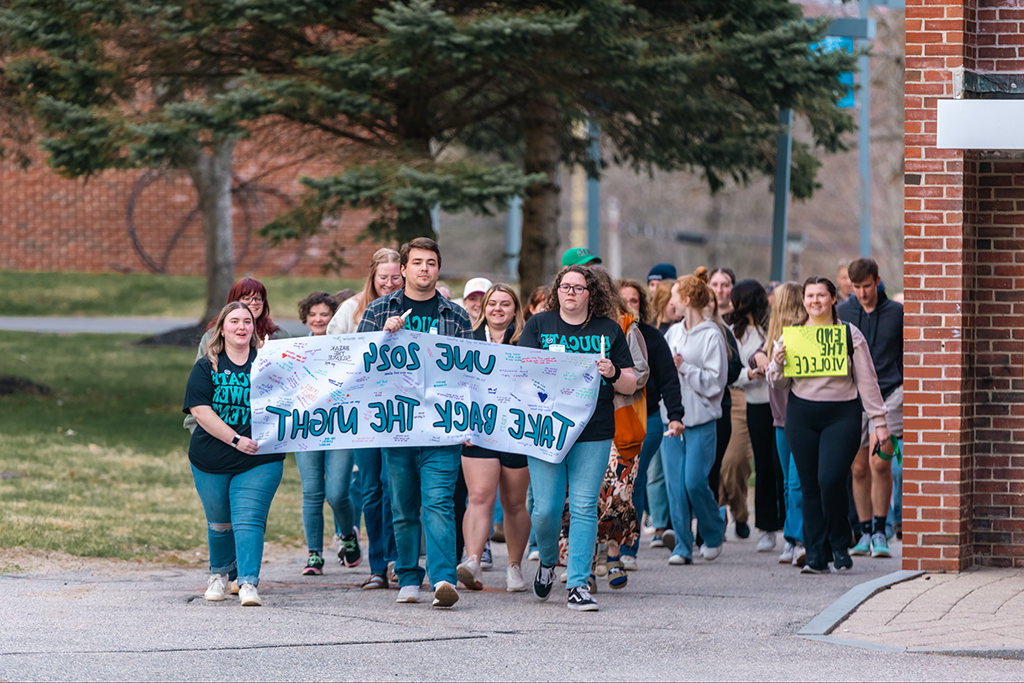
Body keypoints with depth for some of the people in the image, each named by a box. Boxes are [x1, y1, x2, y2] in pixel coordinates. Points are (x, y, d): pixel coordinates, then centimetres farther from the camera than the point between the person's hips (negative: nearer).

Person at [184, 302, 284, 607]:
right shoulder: (206, 367, 2)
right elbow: (200, 410, -8)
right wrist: (235, 439, -16)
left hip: (259, 461, -1)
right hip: (212, 461, 1)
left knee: (249, 519, -13)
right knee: (219, 522, 14)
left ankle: (248, 583, -16)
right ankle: (220, 573, 37)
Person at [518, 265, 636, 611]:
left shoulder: (609, 330, 10)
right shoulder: (539, 325, 7)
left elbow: (631, 385, 12)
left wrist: (613, 373, -10)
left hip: (594, 433, 1)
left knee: (584, 508, -6)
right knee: (546, 508, -4)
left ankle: (578, 584, -1)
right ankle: (548, 561, 27)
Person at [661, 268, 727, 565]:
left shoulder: (712, 336, -7)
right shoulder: (674, 332, 13)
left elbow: (714, 383, -11)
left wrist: (684, 367, -16)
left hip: (701, 420, -6)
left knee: (694, 481, -11)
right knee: (675, 485, -1)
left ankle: (714, 532, 14)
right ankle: (682, 546, 4)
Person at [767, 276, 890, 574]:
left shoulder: (850, 335, 4)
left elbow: (867, 381, 6)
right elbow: (779, 383, 12)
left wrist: (879, 421, 4)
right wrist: (777, 364, -10)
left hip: (841, 415, -3)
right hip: (802, 415, 3)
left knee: (831, 479, -17)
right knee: (810, 486, 1)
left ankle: (839, 544, 2)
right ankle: (816, 556, 6)